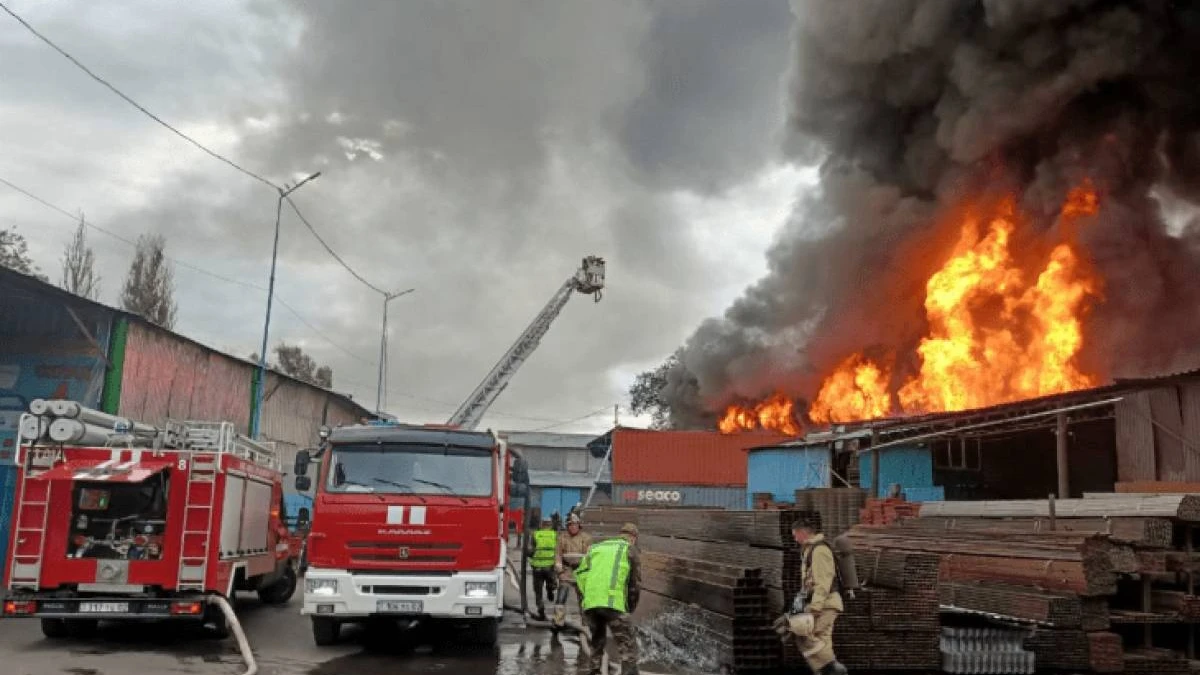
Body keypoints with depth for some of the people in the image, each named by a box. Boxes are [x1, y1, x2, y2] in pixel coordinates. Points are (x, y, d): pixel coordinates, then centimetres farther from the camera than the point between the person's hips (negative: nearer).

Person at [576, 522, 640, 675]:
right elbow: (636, 582, 12)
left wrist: (589, 596, 14)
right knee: (628, 647, -2)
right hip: (613, 602, -5)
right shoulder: (629, 550, 15)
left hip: (589, 603, 5)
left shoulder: (596, 548, 26)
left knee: (597, 643, 24)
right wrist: (630, 607, 25)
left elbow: (580, 574, 14)